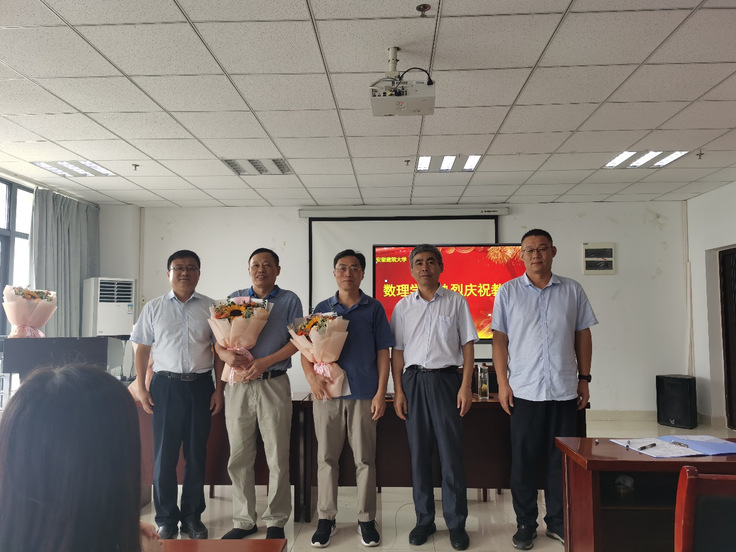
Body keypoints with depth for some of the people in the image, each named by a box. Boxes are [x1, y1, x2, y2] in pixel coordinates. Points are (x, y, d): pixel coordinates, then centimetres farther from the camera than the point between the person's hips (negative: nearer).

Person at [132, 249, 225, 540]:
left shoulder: (210, 308, 4)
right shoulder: (153, 308, 5)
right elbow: (142, 349, 7)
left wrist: (219, 389, -1)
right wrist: (141, 387, 0)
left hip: (201, 386, 0)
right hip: (166, 385, 0)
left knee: (196, 453, 9)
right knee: (164, 454, 4)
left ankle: (192, 516, 23)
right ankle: (166, 518, 20)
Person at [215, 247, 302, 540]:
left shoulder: (289, 300, 3)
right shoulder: (234, 299, 11)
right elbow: (218, 339, 6)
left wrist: (265, 362, -17)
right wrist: (226, 354, -16)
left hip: (274, 384, -2)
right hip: (238, 385, 3)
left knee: (277, 458, 3)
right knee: (239, 456, 8)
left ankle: (276, 521, 17)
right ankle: (243, 520, 22)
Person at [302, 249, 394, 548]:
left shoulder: (374, 308, 4)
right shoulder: (322, 309, 8)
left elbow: (383, 353, 3)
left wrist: (381, 393, -4)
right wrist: (311, 375, -12)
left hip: (364, 394, -1)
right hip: (327, 393, 1)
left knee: (365, 459, 6)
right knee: (326, 458, 7)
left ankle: (366, 519, 19)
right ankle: (326, 518, 20)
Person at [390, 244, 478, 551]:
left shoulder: (456, 302, 4)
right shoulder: (403, 307, 9)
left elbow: (468, 345, 3)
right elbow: (397, 351, 9)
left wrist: (465, 386, -5)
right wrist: (398, 390, 2)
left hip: (446, 378, -2)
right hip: (414, 379, 2)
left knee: (451, 453, 1)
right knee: (418, 453, 7)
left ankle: (456, 523, 13)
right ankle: (424, 520, 20)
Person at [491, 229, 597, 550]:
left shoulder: (572, 290, 6)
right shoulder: (508, 292, 2)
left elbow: (583, 336, 11)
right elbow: (500, 339, 1)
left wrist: (584, 378, 6)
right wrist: (502, 382, -4)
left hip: (565, 390, 2)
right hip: (524, 391, -1)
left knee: (561, 460, 10)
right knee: (524, 461, 6)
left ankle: (558, 522, 25)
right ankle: (525, 524, 20)